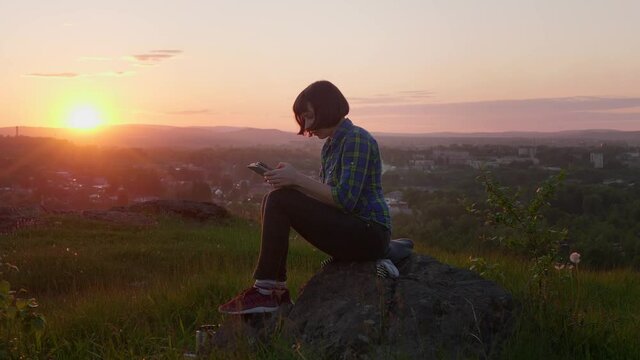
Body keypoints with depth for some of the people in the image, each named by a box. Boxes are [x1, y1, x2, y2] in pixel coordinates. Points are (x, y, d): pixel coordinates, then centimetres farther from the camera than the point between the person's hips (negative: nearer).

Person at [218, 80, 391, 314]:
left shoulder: (356, 139, -13)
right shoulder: (330, 145, 16)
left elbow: (345, 200, -22)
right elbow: (325, 196, 15)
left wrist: (298, 179, -19)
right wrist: (289, 179, -1)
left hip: (370, 233, -10)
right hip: (348, 230, 10)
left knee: (280, 200, -18)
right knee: (273, 202, 3)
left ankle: (264, 292, -14)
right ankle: (277, 292, 0)